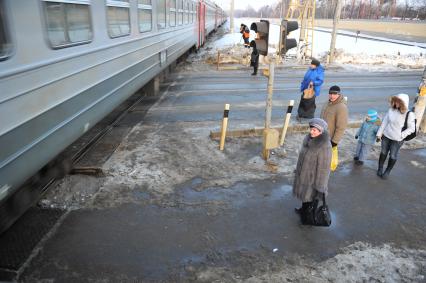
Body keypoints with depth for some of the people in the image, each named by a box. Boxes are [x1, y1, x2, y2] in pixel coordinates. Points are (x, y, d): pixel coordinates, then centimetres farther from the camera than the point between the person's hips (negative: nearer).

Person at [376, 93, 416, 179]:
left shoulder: (409, 114, -17)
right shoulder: (391, 110, -8)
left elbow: (412, 128, -9)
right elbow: (384, 122, 1)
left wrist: (401, 135, -17)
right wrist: (379, 133, 4)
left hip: (397, 140, -3)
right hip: (386, 136, 3)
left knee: (393, 156, 10)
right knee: (383, 153, 15)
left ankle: (387, 171, 30)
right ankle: (380, 168, 33)